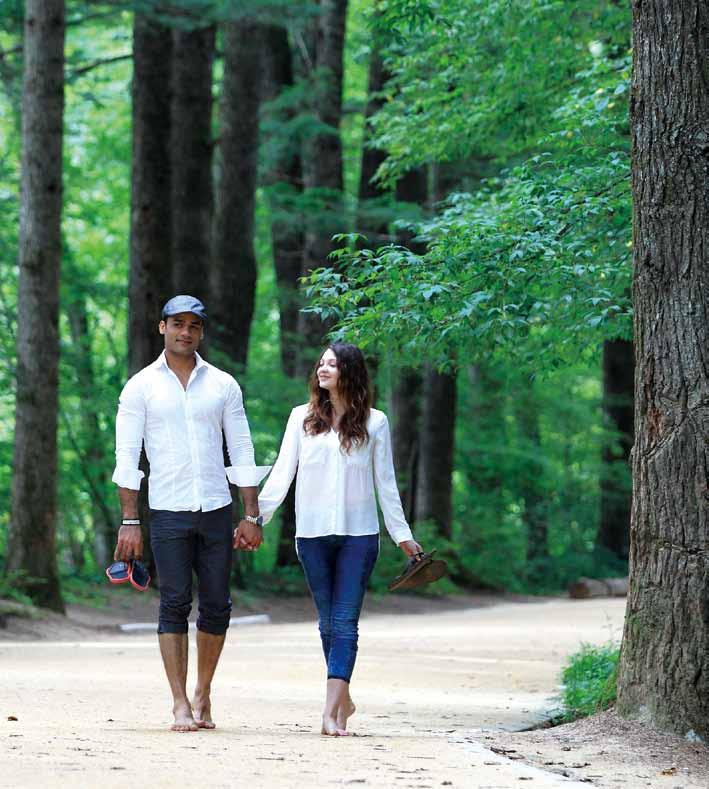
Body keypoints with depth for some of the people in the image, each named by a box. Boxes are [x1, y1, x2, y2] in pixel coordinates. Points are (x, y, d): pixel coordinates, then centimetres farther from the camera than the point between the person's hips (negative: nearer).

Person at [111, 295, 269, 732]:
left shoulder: (223, 385, 9)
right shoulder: (142, 387, 3)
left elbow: (242, 453, 10)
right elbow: (127, 457, 0)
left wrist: (252, 516, 4)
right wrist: (130, 521, -7)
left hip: (217, 510, 2)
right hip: (168, 512, -2)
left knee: (217, 606, 4)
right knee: (175, 605, -5)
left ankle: (203, 693, 19)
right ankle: (181, 703, -3)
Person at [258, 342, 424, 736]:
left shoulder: (374, 422, 4)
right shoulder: (302, 418, 7)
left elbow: (385, 482, 8)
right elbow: (282, 473, 6)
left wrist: (402, 534, 7)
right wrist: (256, 516, -1)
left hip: (358, 533, -2)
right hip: (313, 534, 2)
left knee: (345, 622, -9)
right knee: (328, 622, 7)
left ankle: (332, 711, -16)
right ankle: (344, 699, 20)